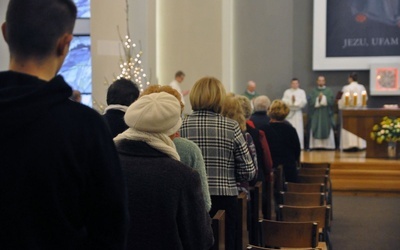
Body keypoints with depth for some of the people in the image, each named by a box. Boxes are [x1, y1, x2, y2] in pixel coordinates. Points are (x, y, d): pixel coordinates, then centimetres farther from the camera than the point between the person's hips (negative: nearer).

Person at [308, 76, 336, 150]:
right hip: (316, 114, 0)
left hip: (326, 114, 0)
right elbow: (311, 101, -1)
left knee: (326, 129, -3)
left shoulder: (329, 91, 7)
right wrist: (318, 99, -15)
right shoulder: (313, 91, 9)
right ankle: (316, 145, -3)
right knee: (316, 129, -4)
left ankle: (327, 145, -1)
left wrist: (323, 98, -13)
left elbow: (331, 101, -3)